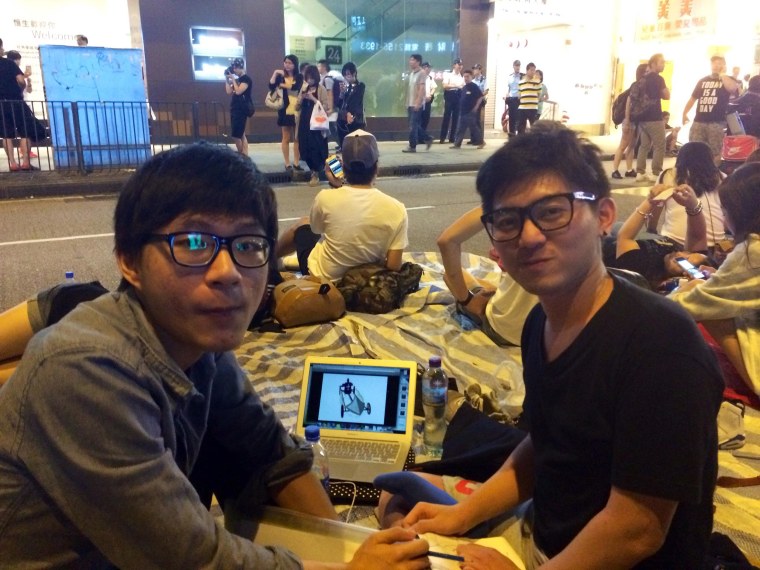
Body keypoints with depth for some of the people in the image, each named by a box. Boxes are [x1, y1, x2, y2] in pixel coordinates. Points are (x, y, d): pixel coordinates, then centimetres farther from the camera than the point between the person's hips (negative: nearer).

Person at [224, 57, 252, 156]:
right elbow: (229, 92, 13)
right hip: (235, 108, 9)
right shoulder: (237, 79, 16)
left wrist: (233, 79, -11)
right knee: (241, 134, 7)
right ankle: (244, 155, 9)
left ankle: (242, 156, 0)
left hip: (241, 109, -9)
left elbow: (238, 91, -19)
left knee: (236, 134, -10)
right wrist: (227, 79, 7)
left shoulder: (246, 79, -8)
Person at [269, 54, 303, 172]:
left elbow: (296, 87, -15)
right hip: (285, 110, 0)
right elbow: (271, 87, -9)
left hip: (297, 111, 0)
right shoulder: (280, 77, 5)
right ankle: (287, 164, 9)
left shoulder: (299, 77, 4)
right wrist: (275, 73, -15)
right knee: (286, 138, 4)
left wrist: (283, 85, -5)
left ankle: (296, 163, 12)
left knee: (297, 138, 4)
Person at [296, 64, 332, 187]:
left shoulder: (321, 89, -3)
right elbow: (297, 107, 8)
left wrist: (313, 99, -16)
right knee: (305, 149, 5)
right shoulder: (304, 89, 12)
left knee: (316, 149, -6)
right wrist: (302, 96, -7)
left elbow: (326, 107, -10)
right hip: (304, 123, 5)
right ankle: (314, 171, 20)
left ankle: (316, 174, 6)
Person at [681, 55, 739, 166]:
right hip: (699, 121, 3)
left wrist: (722, 74, -7)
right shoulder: (703, 81, 17)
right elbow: (693, 98, 20)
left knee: (715, 152, -1)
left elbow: (732, 88, -18)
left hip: (717, 123, -3)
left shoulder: (728, 80, 6)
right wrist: (685, 113, 10)